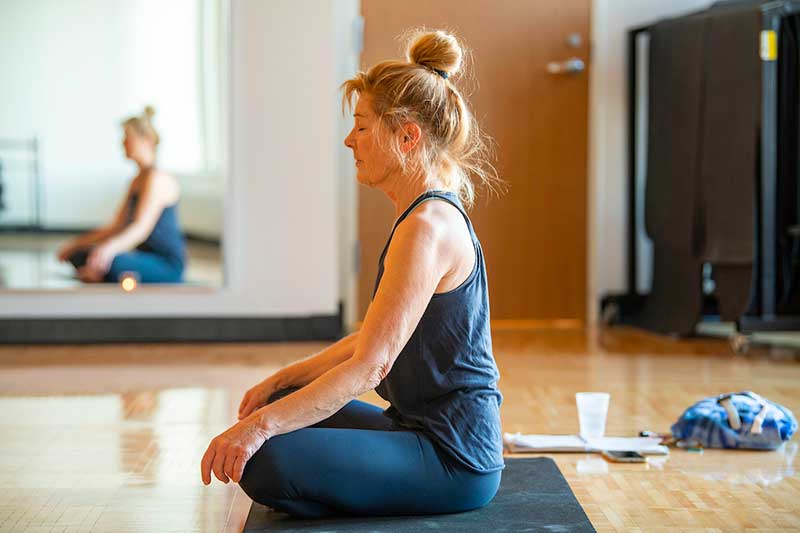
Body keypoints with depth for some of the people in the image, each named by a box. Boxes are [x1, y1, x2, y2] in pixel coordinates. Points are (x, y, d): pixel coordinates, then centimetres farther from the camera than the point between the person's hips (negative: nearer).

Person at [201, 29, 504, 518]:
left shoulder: (428, 227, -21)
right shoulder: (429, 213, 11)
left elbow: (370, 365, -25)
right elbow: (371, 337, 18)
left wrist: (262, 425, -26)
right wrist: (278, 384, 15)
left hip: (454, 459, -10)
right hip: (421, 427, 10)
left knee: (266, 464, -24)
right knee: (282, 406, 22)